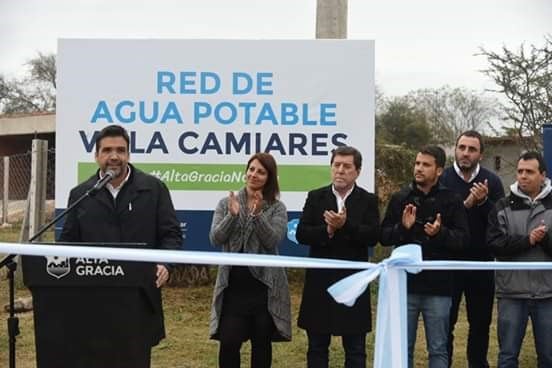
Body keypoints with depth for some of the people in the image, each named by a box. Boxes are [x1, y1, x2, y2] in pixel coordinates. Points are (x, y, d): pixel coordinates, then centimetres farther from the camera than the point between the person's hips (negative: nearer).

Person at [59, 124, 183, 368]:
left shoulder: (153, 188, 4)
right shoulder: (79, 194, 9)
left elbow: (171, 233, 2)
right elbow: (69, 241, 11)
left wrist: (165, 263, -16)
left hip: (139, 296, -1)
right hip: (92, 298, 1)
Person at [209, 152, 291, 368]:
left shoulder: (277, 208, 2)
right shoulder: (226, 203, 5)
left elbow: (273, 241, -11)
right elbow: (215, 239, -5)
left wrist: (257, 215, -22)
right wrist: (232, 215, -19)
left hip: (264, 285, 0)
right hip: (233, 284, 0)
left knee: (262, 343, 8)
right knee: (228, 343, -3)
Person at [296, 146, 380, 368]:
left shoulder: (368, 200, 1)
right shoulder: (315, 197, 5)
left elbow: (373, 236, -12)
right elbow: (301, 234, -4)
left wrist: (345, 226, -24)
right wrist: (327, 230, -19)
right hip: (319, 282, 2)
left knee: (355, 348, 7)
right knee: (317, 346, 11)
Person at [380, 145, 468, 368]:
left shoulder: (451, 200, 0)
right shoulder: (400, 198, 6)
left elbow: (462, 239, -5)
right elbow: (383, 236, 5)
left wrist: (440, 233, -23)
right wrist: (402, 228, -14)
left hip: (438, 286, -1)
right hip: (405, 283, 2)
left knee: (438, 349, 8)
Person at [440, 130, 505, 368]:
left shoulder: (491, 181, 1)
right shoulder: (441, 179, -4)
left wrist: (484, 201, -21)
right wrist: (466, 204, -23)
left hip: (481, 263, 2)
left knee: (481, 323, 13)